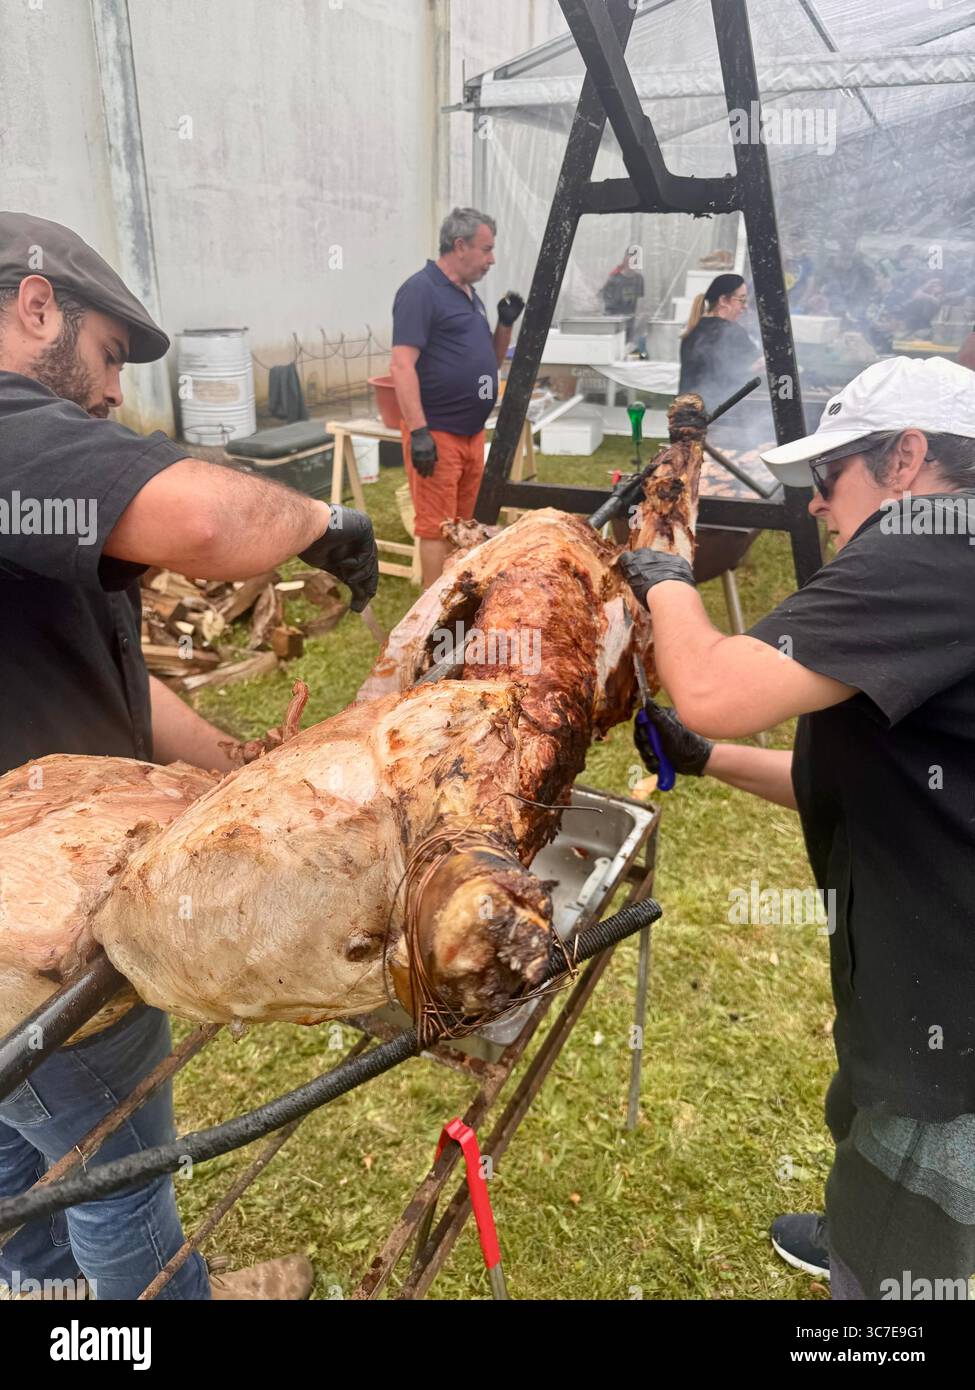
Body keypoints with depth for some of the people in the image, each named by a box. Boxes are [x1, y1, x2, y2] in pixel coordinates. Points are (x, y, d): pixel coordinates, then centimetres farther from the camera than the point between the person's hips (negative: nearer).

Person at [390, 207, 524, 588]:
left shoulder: (469, 294, 17)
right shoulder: (420, 290, -10)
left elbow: (490, 362, 25)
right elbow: (402, 365, -18)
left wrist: (506, 323, 7)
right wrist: (418, 431, -25)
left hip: (472, 431, 9)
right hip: (437, 433, -9)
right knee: (436, 529, -5)